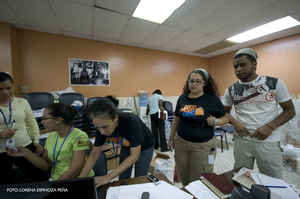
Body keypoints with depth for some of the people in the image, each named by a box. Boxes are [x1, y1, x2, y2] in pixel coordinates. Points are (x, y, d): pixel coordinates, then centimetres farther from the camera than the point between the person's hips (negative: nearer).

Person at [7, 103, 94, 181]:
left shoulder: (79, 137, -19)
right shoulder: (51, 136, 5)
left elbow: (75, 169, -19)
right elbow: (46, 165, 6)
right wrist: (27, 154, -4)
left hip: (77, 181, -6)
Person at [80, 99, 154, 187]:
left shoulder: (131, 121, -39)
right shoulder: (102, 126, -23)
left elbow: (134, 156, -34)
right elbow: (95, 153, -12)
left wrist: (108, 177, -35)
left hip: (144, 147, -3)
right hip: (126, 147, 4)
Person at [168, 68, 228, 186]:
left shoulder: (212, 99, -7)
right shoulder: (182, 98, 1)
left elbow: (225, 118, 3)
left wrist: (215, 121, -19)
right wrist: (171, 138, 13)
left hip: (203, 145, -3)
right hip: (181, 142, 3)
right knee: (183, 177, 18)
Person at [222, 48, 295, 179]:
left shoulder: (275, 83, -5)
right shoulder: (231, 90, -1)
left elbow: (290, 110, 0)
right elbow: (225, 112, 9)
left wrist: (270, 127, -16)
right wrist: (235, 123, -11)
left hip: (268, 142, -1)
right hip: (241, 141, 2)